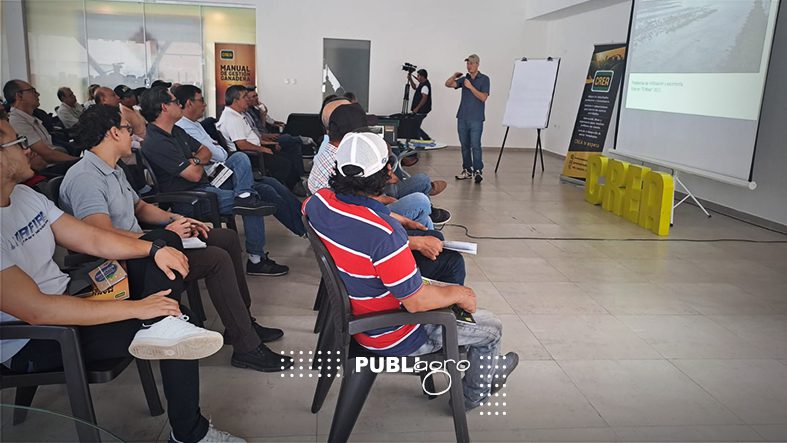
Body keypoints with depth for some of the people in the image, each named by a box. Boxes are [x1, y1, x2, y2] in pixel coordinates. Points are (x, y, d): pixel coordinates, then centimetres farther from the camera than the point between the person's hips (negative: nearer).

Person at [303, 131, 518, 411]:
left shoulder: (320, 202, -14)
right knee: (491, 327, 11)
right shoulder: (383, 233, -39)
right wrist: (458, 294, -10)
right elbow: (417, 302, -32)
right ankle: (475, 393, 40)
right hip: (390, 337, -8)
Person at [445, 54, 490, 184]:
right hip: (462, 118, 5)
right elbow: (448, 84, 7)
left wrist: (471, 87, -14)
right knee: (465, 145, 8)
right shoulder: (464, 79, 14)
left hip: (476, 119, -5)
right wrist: (455, 75, -10)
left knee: (475, 145, -11)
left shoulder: (484, 79, 0)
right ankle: (467, 170, 15)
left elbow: (483, 97, -10)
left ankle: (478, 171, -9)